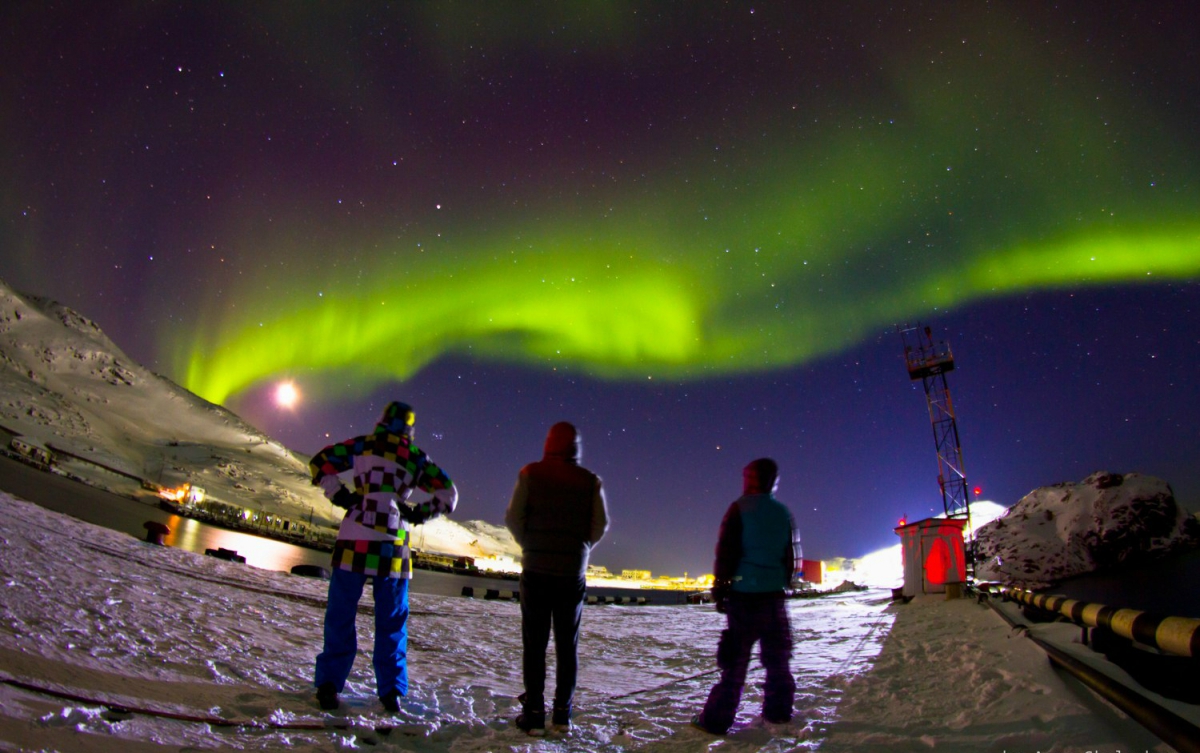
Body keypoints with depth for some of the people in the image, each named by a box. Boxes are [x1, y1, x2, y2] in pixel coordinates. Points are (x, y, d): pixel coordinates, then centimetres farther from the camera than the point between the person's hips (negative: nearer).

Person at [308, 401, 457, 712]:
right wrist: (418, 514, 9)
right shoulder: (417, 458, 8)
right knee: (391, 622, 9)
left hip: (354, 541, 0)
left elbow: (320, 461, 9)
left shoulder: (363, 445, 7)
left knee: (341, 615, 8)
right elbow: (448, 494, 8)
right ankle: (391, 691, 11)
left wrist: (339, 495, 6)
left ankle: (329, 684, 7)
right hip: (394, 547, 1)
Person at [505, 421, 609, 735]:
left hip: (536, 568, -1)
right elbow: (601, 523, -2)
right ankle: (562, 712, 14)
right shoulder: (590, 480, 0)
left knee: (534, 642, 6)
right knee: (567, 644, 11)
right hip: (573, 571, 1)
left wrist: (529, 545, 9)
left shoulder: (531, 474, -2)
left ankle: (534, 713, 6)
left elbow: (513, 517, -6)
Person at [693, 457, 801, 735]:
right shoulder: (784, 513, 8)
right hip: (775, 595, 4)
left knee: (736, 658, -2)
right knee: (777, 655, 16)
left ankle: (717, 719, 0)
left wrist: (720, 588, -2)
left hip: (744, 593, -4)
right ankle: (778, 711, 23)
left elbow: (726, 552, -8)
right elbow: (792, 557, 13)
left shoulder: (740, 508, -6)